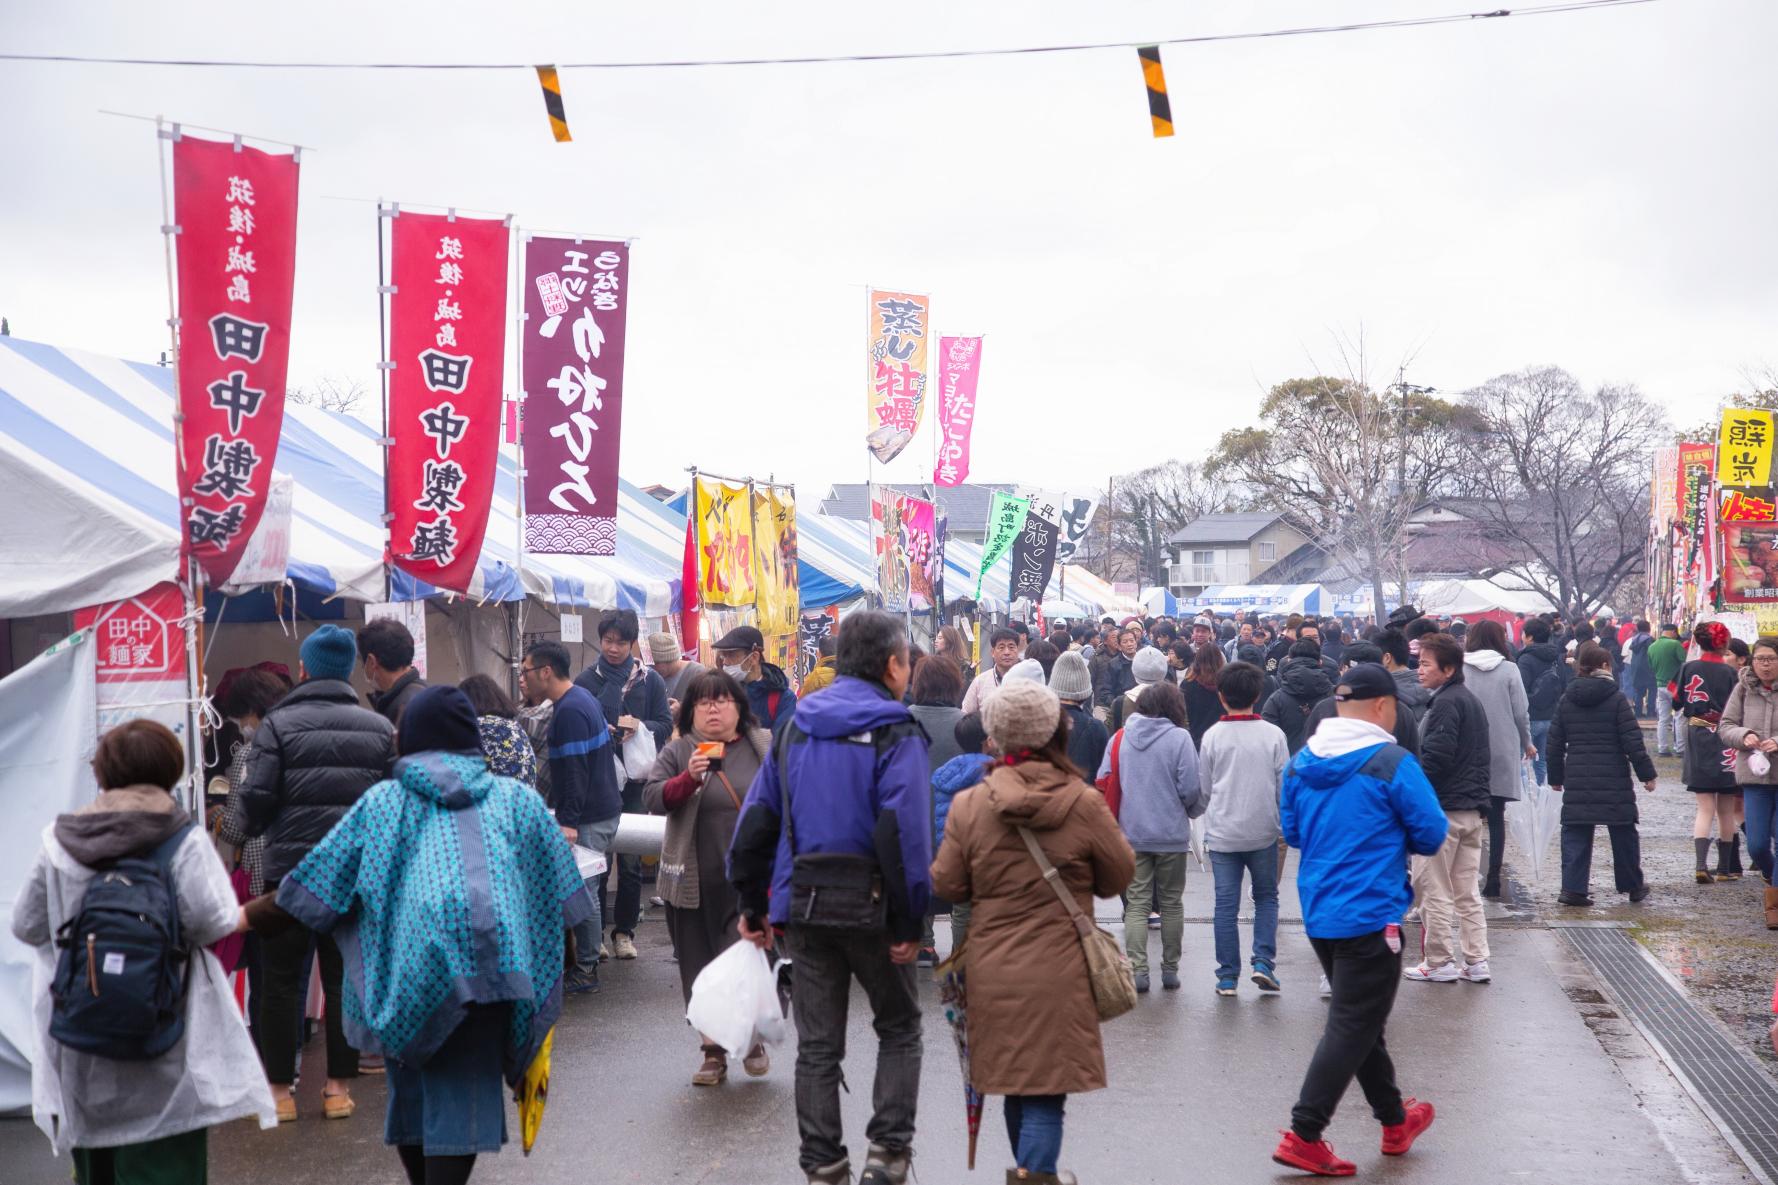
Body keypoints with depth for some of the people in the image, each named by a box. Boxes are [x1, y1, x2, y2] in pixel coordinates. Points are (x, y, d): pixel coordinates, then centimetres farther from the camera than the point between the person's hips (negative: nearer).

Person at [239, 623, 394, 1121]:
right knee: (344, 978, 10)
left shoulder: (278, 724, -6)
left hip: (289, 869, -2)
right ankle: (340, 1087, 15)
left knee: (282, 980, 7)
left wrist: (254, 830, 10)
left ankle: (279, 1090, 11)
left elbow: (257, 796, -11)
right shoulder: (380, 728, 3)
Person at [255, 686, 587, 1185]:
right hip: (491, 961, -1)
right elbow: (562, 898, 15)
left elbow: (316, 880, 14)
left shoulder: (384, 800, 16)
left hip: (411, 965, 1)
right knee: (461, 1094, 1)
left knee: (414, 1086, 18)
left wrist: (240, 918, 25)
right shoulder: (517, 798, 17)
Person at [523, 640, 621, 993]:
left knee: (581, 890, -4)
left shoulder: (570, 711, -18)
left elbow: (574, 770, -23)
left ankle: (585, 971, 2)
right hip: (601, 808, 10)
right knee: (583, 889, 14)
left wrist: (568, 821, -23)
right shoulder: (580, 698, 14)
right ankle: (586, 961, 20)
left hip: (589, 817, -10)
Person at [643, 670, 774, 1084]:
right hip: (695, 882, 1)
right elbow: (652, 798, -9)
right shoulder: (678, 752, 2)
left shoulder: (765, 747, 3)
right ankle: (713, 1052, 21)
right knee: (700, 967, 8)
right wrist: (688, 778, -25)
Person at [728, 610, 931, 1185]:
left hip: (802, 904, 4)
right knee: (899, 1028, 16)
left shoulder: (795, 725, 8)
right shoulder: (895, 733, -10)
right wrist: (908, 920, -16)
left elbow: (757, 817, 6)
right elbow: (905, 831, -20)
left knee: (817, 1044, 12)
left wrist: (752, 903, 12)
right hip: (869, 907, -4)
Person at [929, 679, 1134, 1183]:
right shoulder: (1084, 804, -11)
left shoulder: (969, 805, -7)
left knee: (1016, 1084, 19)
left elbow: (945, 885, 0)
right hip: (1058, 972, -3)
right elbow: (1118, 877, 1)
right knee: (1046, 1091, 3)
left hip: (992, 970, 3)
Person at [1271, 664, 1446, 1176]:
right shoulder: (1392, 762, -15)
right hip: (1370, 915, -7)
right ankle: (1303, 1135, -4)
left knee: (1360, 1019, 20)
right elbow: (1431, 835, -9)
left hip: (1318, 912, 7)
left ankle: (1395, 1120, 35)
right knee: (1353, 1027, -1)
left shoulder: (1301, 761, 4)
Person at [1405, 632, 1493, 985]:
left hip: (1441, 809, -9)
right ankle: (1477, 961, 13)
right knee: (1467, 890, 13)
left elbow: (1435, 757, -21)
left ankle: (1439, 962, 5)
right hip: (1472, 809, 9)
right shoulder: (1472, 701, 16)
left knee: (1433, 889, 0)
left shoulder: (1445, 704, -15)